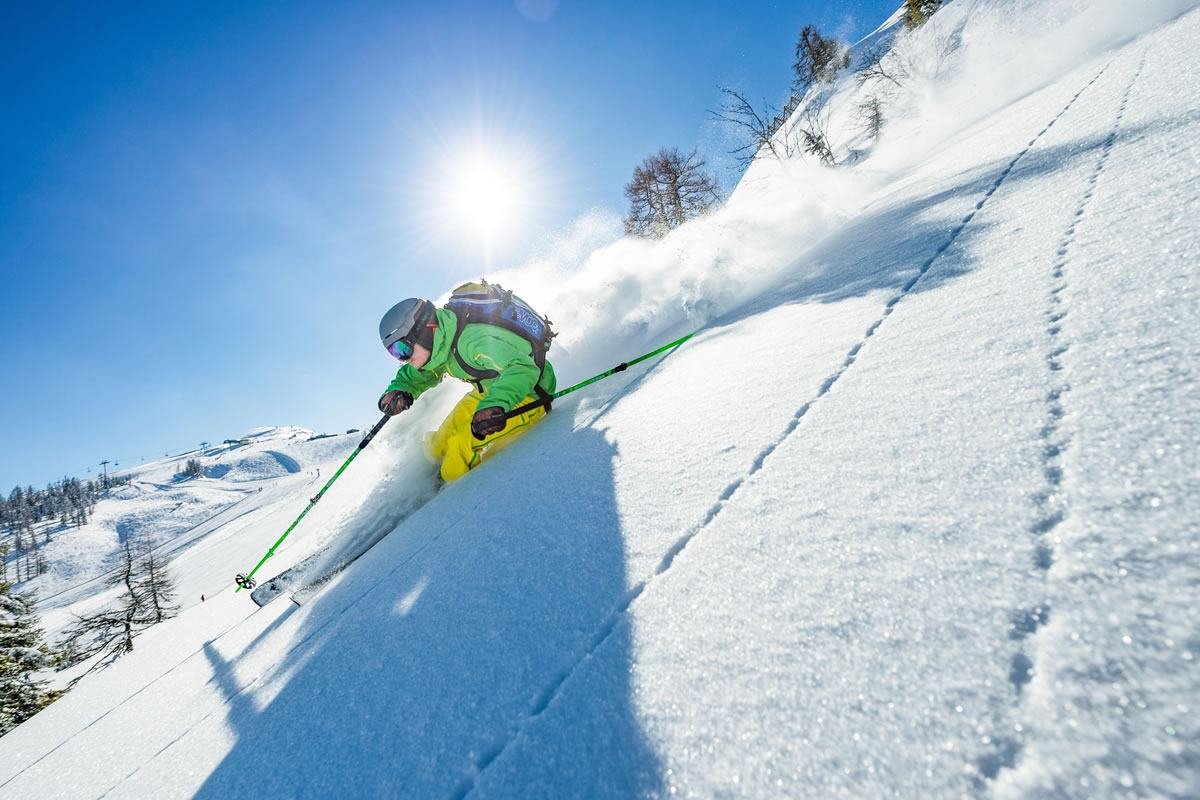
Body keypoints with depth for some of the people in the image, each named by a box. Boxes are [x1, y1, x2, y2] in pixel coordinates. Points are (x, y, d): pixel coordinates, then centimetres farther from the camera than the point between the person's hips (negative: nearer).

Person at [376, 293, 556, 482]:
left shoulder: (473, 341, -33)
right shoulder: (438, 348, -5)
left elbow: (522, 368, -43)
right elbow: (413, 375, 14)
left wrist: (496, 404, -57)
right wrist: (398, 390, -8)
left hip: (528, 397, -9)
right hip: (490, 392, 9)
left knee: (461, 449, -21)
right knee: (439, 448, 8)